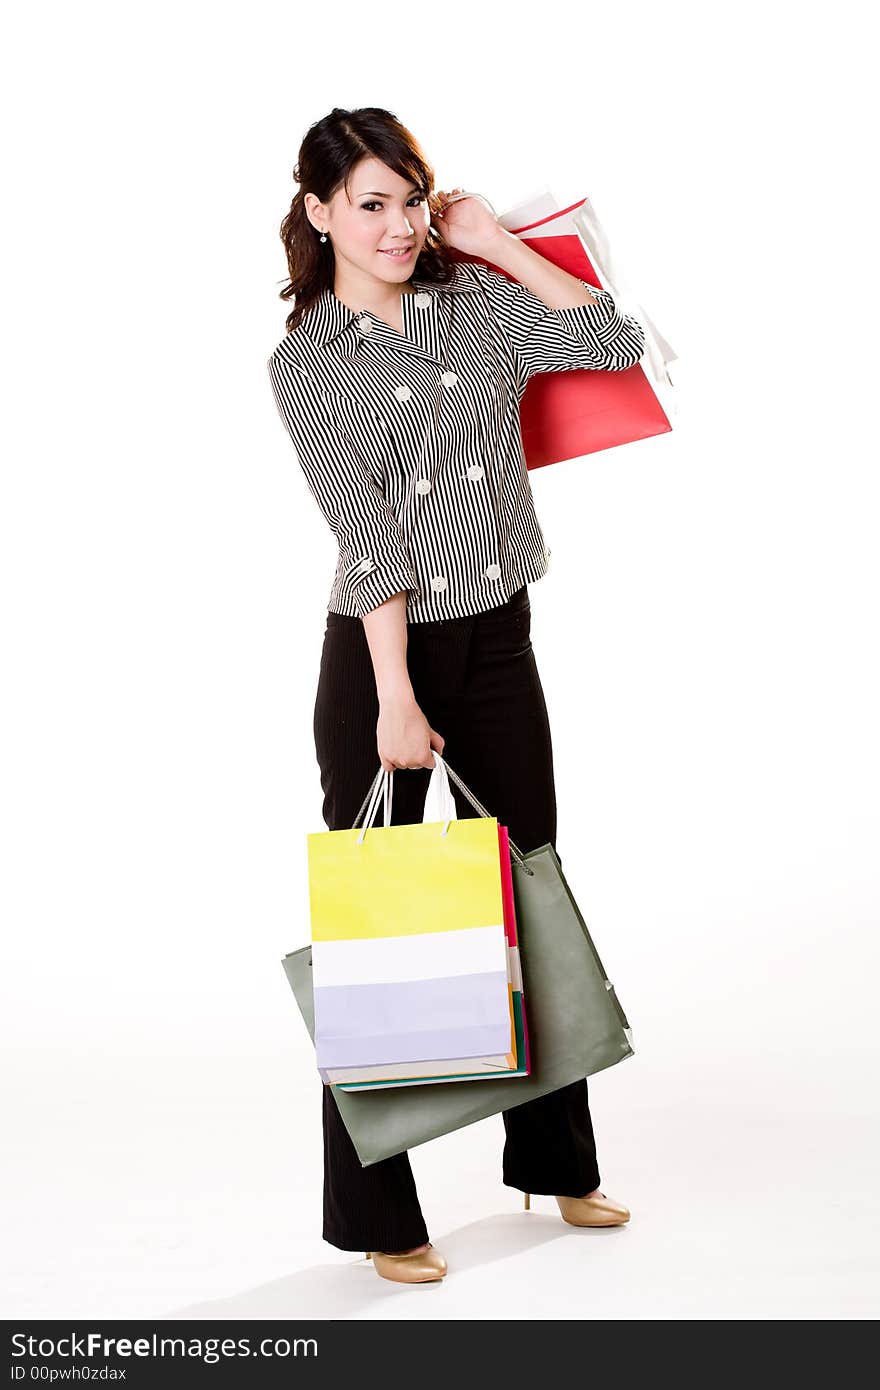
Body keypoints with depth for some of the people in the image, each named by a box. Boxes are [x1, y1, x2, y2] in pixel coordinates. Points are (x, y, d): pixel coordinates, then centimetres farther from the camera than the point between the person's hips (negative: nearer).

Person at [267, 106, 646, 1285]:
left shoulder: (476, 303, 7)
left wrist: (498, 244, 3)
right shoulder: (305, 364, -5)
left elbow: (617, 342, 1)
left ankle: (555, 1163, 32)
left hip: (498, 643, 5)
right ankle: (377, 1216, 16)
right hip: (378, 652, -4)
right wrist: (395, 697, -19)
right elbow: (368, 536, -15)